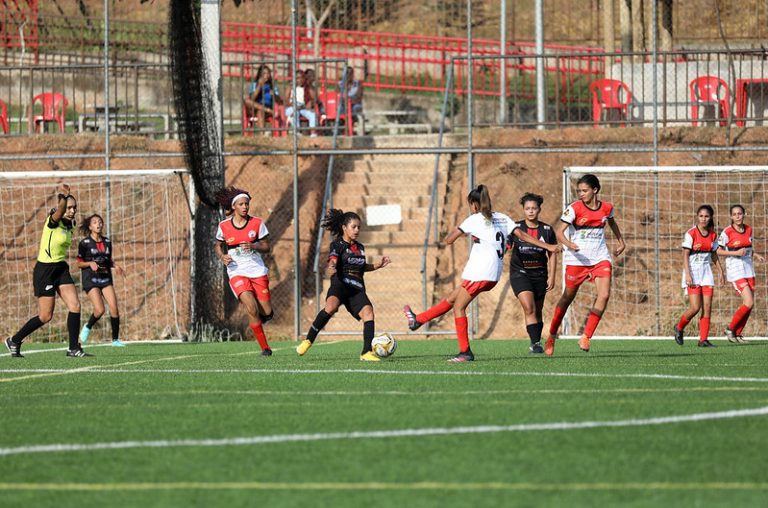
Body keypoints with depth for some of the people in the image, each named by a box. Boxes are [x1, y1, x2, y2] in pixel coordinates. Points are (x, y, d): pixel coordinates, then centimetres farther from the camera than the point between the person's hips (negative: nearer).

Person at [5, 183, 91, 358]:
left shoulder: (70, 224, 6)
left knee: (75, 306, -7)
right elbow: (59, 212, -42)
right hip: (45, 270, -7)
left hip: (61, 269, 7)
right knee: (46, 316, -3)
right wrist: (63, 197, -57)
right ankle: (14, 341, 15)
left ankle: (74, 348, 0)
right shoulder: (53, 220, -18)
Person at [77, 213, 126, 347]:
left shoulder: (107, 242, 10)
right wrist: (90, 263, -19)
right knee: (100, 310, -18)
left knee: (114, 308, -10)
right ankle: (88, 327, 13)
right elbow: (79, 263, 0)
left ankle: (115, 339, 1)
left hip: (105, 278, 4)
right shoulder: (85, 243, -4)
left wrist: (115, 266, 0)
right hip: (90, 279, -4)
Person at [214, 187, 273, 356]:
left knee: (267, 313, -2)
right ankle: (265, 348, -7)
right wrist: (222, 256, -7)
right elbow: (218, 246, 15)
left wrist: (253, 246, -17)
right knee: (252, 309, -21)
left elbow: (266, 247, 4)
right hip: (237, 273, -2)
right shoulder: (224, 226, 0)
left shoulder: (257, 223, -1)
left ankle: (254, 323, 37)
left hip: (258, 272, 2)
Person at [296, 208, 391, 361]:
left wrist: (378, 265, 24)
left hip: (357, 290, 6)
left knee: (368, 312, -18)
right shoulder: (337, 245, 0)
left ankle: (367, 353, -14)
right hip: (340, 285, -6)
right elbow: (332, 261, -18)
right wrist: (331, 269, -40)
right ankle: (308, 340, -20)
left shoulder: (360, 248, 20)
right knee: (331, 307, -34)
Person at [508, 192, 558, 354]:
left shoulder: (547, 230, 2)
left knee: (537, 312, 10)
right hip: (520, 273, -2)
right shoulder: (516, 228, -3)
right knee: (529, 308, -18)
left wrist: (552, 277, 3)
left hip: (540, 274, 2)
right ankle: (536, 343, -18)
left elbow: (552, 254, 7)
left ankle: (536, 343, 25)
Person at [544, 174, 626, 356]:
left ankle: (586, 337, -10)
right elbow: (559, 231, -17)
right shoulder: (574, 208, -11)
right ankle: (552, 335, 26)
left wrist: (621, 242, 30)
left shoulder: (607, 208, 1)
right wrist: (568, 244, -36)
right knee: (568, 297, 7)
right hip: (577, 258, -3)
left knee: (604, 295, -16)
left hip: (600, 258, 3)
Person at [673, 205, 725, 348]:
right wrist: (687, 274, -19)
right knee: (695, 307, -12)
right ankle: (679, 328, 14)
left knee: (707, 307, -3)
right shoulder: (691, 234, -10)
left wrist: (721, 271, 14)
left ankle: (703, 339, 0)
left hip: (706, 272, 5)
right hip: (693, 271, -5)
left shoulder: (713, 235, 7)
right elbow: (685, 255, -11)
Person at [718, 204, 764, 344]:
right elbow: (718, 251, -8)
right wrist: (736, 253, -19)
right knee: (749, 303, -15)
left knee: (748, 305, 3)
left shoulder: (749, 229, 7)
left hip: (748, 269, 7)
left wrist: (756, 255, 2)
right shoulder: (727, 232, -11)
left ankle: (738, 334, 14)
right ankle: (730, 329, 0)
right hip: (735, 270, -7)